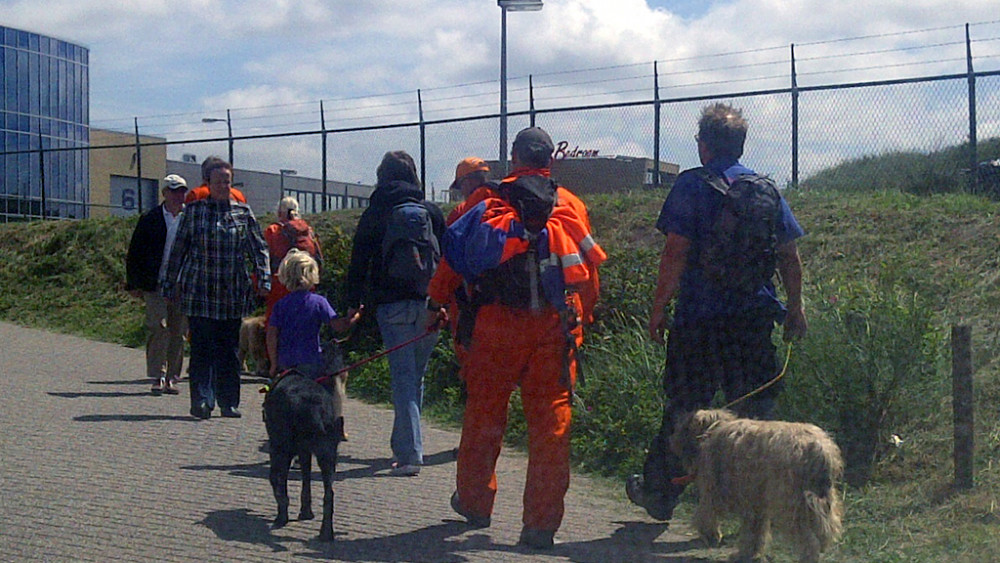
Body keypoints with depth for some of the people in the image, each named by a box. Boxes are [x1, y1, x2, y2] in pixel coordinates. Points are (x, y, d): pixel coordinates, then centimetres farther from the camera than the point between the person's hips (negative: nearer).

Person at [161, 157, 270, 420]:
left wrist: (263, 279, -3)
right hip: (199, 290, -1)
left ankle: (229, 402, 13)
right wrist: (171, 284, 10)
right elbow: (178, 249, 10)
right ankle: (202, 401, -5)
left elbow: (258, 248, 9)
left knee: (229, 348, 5)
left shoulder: (243, 212, 9)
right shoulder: (194, 210, 6)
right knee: (202, 347, -7)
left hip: (233, 292, 2)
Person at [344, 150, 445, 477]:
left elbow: (359, 262, 4)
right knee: (417, 376, 14)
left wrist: (354, 303, 12)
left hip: (392, 304, -3)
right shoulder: (431, 212, 10)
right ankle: (405, 446, 23)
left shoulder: (375, 214, 4)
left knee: (403, 377, -5)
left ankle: (409, 454, -12)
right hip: (428, 303, 3)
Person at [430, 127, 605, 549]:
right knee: (550, 418, 2)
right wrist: (582, 318, 19)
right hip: (556, 325, 1)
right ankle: (542, 524, 0)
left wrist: (437, 299, 11)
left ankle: (474, 502, 29)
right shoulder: (571, 206, 8)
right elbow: (590, 267, 10)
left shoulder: (491, 205, 1)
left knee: (484, 410, 14)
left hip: (499, 323, -1)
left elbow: (453, 251, -1)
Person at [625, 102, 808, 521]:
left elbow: (675, 253, -11)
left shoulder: (692, 186, -5)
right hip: (755, 315, 3)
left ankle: (659, 494, 20)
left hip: (699, 317, -3)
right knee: (755, 411, 8)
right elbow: (790, 256, 9)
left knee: (683, 408, 8)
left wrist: (658, 308, -4)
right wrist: (795, 308, 18)